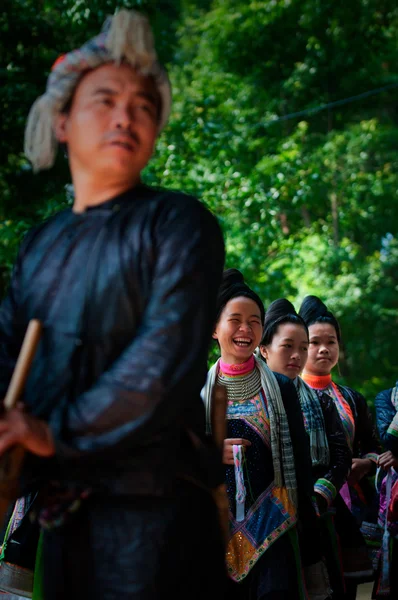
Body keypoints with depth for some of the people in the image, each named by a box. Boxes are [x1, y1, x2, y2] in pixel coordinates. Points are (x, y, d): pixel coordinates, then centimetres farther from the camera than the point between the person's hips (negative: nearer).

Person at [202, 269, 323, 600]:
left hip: (272, 526, -1)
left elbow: (300, 461, 4)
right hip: (218, 524, 1)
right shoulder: (200, 389, 5)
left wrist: (309, 531, 1)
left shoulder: (281, 388, 4)